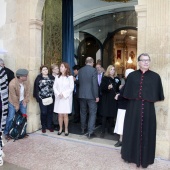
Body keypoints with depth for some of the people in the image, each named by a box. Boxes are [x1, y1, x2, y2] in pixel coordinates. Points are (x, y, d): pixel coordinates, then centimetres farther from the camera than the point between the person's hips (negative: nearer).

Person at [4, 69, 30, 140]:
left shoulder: (26, 82, -15)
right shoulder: (12, 84, -29)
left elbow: (27, 92, -3)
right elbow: (14, 96, -21)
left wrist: (25, 101, -3)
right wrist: (16, 105, -12)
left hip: (22, 101, 5)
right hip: (13, 102, -4)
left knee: (24, 117, 8)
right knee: (10, 118, 2)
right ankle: (6, 133, 20)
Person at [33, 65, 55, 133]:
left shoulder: (52, 77, 7)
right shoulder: (39, 78, 0)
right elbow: (36, 88, -2)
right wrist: (37, 97, -7)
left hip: (50, 98, 3)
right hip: (42, 98, -2)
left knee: (50, 112, 7)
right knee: (43, 112, 0)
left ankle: (49, 126, 21)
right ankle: (43, 127, 16)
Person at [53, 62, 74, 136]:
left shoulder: (70, 77, -2)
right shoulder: (57, 77, 9)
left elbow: (71, 88, -6)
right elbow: (54, 87, 5)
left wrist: (64, 94, -13)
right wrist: (58, 94, -11)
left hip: (66, 98, -3)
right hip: (58, 98, 3)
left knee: (65, 114, -3)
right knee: (60, 114, 4)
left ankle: (66, 129, 10)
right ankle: (60, 129, 17)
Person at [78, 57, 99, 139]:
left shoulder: (80, 70, 5)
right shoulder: (93, 70, -11)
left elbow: (79, 82, 11)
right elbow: (95, 84, -15)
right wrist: (96, 96, -10)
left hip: (82, 95, 5)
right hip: (91, 95, -5)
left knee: (83, 112, 18)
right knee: (92, 113, 3)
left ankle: (83, 129, 31)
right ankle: (90, 132, 2)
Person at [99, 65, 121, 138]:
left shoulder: (117, 79, 11)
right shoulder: (105, 78, 1)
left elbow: (119, 89, 18)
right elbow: (101, 88, -10)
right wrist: (107, 87, -27)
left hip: (114, 100, 3)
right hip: (106, 99, -3)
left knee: (112, 115, 5)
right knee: (105, 115, -3)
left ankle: (110, 129, 20)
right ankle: (103, 131, 4)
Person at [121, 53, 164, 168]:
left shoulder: (155, 76, 2)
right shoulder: (132, 75, 4)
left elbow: (159, 94, 7)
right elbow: (126, 92, 12)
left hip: (148, 109, 0)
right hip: (133, 108, 1)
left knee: (146, 133, 8)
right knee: (132, 131, 9)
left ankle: (145, 157, 24)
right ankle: (132, 154, 27)